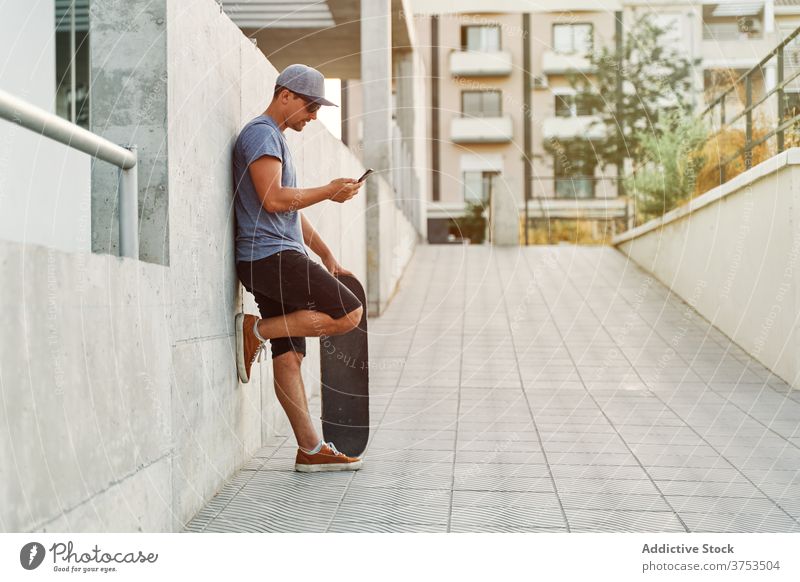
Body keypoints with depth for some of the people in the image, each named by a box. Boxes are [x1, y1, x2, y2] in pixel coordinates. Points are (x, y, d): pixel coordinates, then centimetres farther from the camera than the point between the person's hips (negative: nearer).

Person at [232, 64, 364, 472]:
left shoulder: (276, 139, 27)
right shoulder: (261, 134, -6)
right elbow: (273, 199, -18)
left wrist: (325, 256, 25)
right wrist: (329, 191, -7)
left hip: (277, 261, 10)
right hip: (270, 255, -10)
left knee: (289, 357, 5)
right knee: (348, 313, -14)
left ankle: (311, 449, 5)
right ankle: (255, 331, -9)